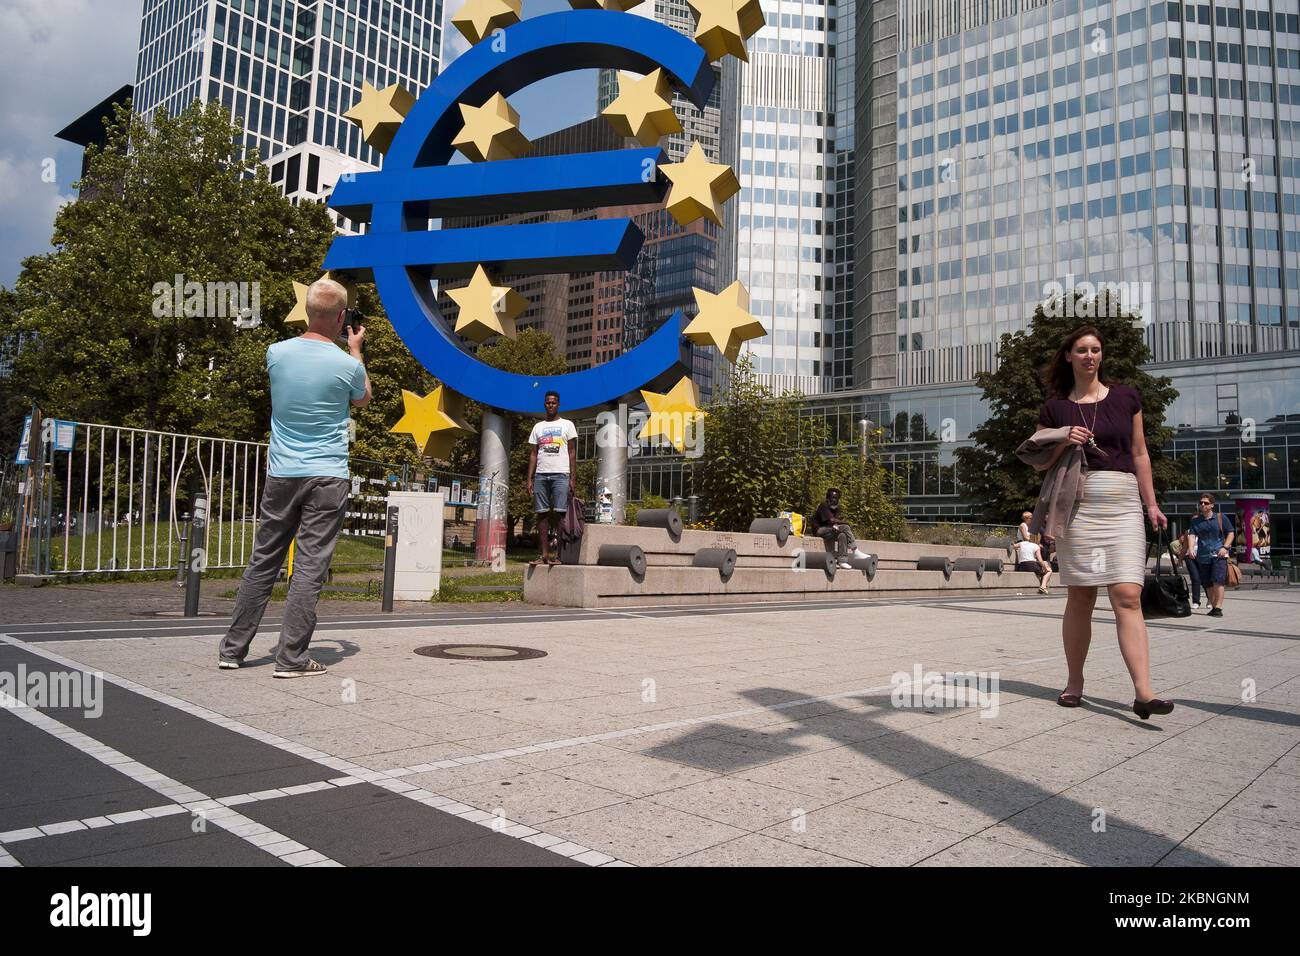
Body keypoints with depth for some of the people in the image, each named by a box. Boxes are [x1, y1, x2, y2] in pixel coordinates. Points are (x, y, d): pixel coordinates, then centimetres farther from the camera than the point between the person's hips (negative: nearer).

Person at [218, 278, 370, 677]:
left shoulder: (277, 352, -1)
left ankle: (233, 648, 20)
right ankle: (291, 658, 2)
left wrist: (346, 351, 24)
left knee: (262, 562, 13)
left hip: (281, 475, 4)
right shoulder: (347, 365, -10)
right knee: (310, 568, -1)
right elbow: (363, 399, 12)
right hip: (327, 478, -4)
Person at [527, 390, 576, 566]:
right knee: (542, 514, 0)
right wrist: (529, 479, 5)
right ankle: (544, 555, 2)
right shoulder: (538, 427, 18)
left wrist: (572, 478, -6)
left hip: (560, 474, -3)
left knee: (559, 513, -9)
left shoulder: (567, 425, 9)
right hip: (541, 475, 4)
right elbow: (533, 454, 15)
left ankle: (558, 554, -8)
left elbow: (572, 452, 4)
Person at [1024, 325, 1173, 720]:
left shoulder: (1125, 397, 11)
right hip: (1078, 504, 0)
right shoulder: (1055, 407, 8)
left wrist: (1151, 505, 9)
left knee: (1128, 596, -10)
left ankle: (1143, 692, -13)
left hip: (1123, 503, 0)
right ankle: (1074, 682, 16)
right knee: (1080, 596, 3)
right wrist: (1063, 442, -8)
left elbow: (1139, 454, 13)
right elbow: (1040, 462, 11)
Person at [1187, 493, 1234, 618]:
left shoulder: (1221, 518, 5)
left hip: (1218, 555, -3)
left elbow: (1230, 533, 7)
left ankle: (1218, 608, -13)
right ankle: (1213, 607, 21)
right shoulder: (1195, 520, 11)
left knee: (1218, 581, -15)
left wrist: (1225, 547, -8)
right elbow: (1191, 535, 1)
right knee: (1208, 584, 8)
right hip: (1203, 556, 3)